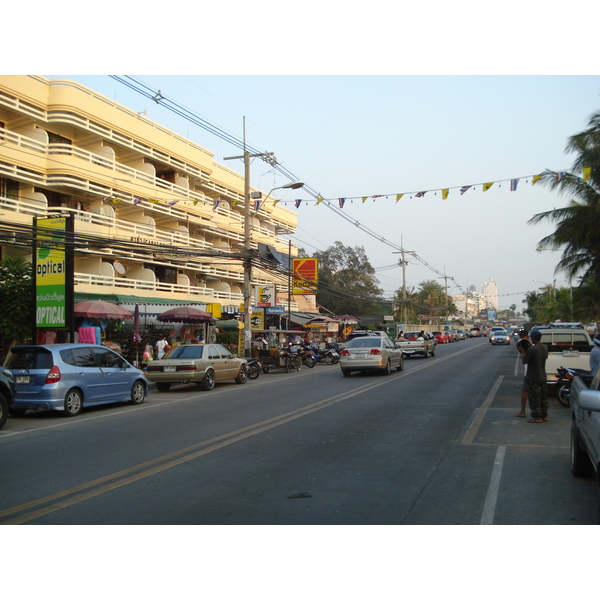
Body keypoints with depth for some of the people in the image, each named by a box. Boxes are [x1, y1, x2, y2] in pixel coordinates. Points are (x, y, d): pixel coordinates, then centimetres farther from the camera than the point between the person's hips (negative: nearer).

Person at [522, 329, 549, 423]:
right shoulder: (545, 347, 2)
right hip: (543, 377, 8)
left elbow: (524, 361, -16)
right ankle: (544, 416, 23)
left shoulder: (532, 349, -21)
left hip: (533, 378, -8)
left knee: (534, 398, -1)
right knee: (543, 397, 15)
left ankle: (537, 417, 1)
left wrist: (523, 353, 2)